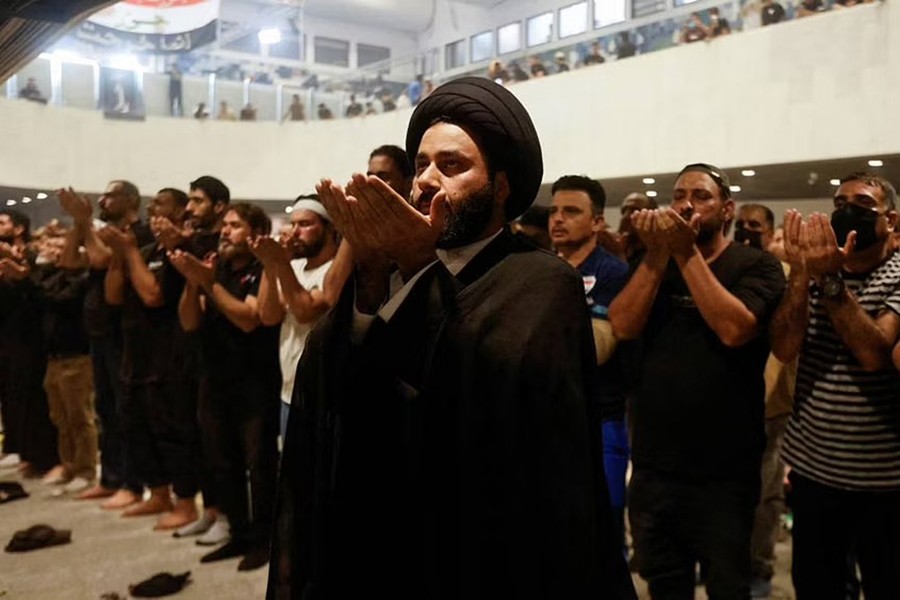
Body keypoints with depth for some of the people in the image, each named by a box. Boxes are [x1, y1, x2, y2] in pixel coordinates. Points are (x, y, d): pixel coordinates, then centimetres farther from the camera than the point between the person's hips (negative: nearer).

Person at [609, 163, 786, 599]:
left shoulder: (756, 266, -5)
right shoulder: (654, 264, 8)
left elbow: (734, 329, -23)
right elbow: (623, 326, -8)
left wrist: (687, 253, -19)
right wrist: (657, 254, -16)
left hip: (724, 469, -3)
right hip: (653, 462, 4)